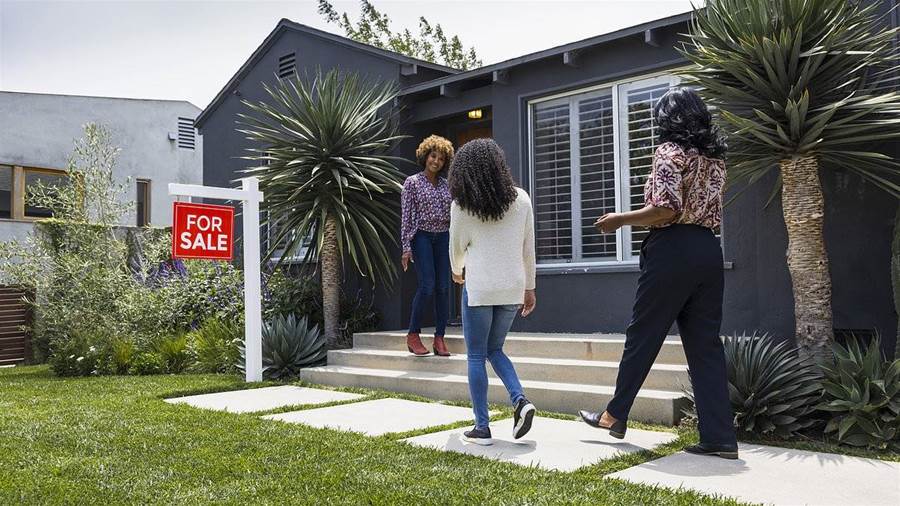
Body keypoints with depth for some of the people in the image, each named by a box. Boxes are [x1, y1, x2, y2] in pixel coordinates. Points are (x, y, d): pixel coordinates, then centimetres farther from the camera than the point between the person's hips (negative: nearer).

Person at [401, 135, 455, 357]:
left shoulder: (445, 184, 13)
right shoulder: (412, 182, 0)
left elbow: (451, 215, 16)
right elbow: (406, 216, -4)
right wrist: (406, 247, -9)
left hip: (443, 237, 5)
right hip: (422, 236, -4)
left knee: (443, 288, -1)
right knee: (427, 285, -14)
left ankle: (439, 339, 4)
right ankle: (413, 335, 1)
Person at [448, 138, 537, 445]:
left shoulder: (462, 205, -4)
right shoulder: (520, 199, 3)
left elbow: (457, 247, 7)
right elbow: (528, 249, 7)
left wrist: (457, 271, 27)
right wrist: (529, 287, 15)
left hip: (479, 287, -4)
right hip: (513, 287, 4)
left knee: (476, 357, 7)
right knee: (494, 349, 20)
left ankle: (482, 428, 7)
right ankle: (520, 400, 0)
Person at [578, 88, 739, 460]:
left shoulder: (670, 151, -7)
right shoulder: (714, 156, 16)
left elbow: (665, 210, -18)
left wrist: (620, 220, -6)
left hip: (672, 249, -7)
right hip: (708, 250, 7)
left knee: (642, 335, 6)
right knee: (705, 343, 7)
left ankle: (615, 415, 20)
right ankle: (720, 438, 5)